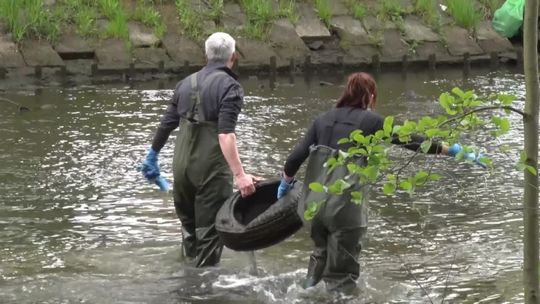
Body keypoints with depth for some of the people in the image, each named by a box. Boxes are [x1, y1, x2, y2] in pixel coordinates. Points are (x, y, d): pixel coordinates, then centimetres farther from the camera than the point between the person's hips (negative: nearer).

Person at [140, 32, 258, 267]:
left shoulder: (187, 83, 10)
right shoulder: (229, 87, -10)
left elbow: (166, 124, 15)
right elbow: (225, 135, -22)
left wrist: (152, 155, 29)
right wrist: (239, 174, -27)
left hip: (182, 166, 6)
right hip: (211, 169, -6)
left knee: (188, 224, 22)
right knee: (209, 231, 0)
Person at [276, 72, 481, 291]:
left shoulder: (323, 119, 11)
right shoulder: (370, 121, -1)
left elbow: (295, 157, 8)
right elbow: (411, 140, -4)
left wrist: (286, 183, 27)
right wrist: (452, 150, 1)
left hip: (314, 202, 5)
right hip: (345, 206, -5)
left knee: (322, 254, 30)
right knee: (341, 274, 6)